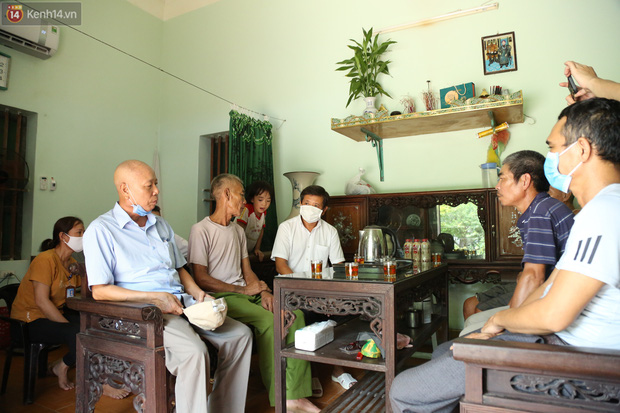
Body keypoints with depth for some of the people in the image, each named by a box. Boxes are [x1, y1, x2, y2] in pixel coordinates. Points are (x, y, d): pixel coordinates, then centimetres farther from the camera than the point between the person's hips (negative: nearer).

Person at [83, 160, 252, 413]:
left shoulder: (160, 225, 20)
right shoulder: (101, 230, -3)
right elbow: (99, 290, -11)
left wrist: (196, 292, 5)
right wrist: (154, 298, -18)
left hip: (181, 303, 7)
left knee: (240, 335, -5)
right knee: (193, 351, -32)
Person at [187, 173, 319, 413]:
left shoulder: (238, 230, 20)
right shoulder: (201, 230, -5)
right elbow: (201, 279, -12)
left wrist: (263, 291, -3)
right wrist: (244, 290, -11)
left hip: (247, 293, 7)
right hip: (222, 297, -7)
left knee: (295, 314, -16)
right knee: (268, 320, -30)